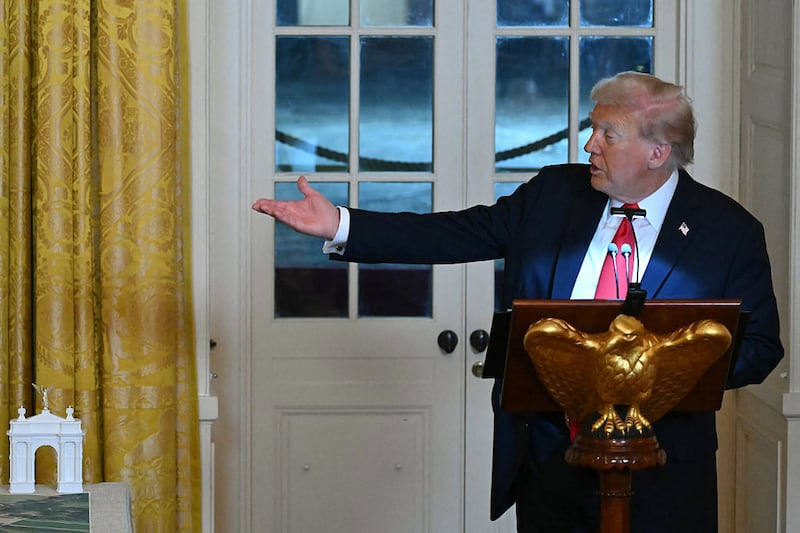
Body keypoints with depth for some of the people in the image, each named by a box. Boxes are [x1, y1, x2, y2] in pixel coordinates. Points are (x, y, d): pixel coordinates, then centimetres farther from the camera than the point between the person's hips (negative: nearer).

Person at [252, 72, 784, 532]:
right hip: (546, 459, 3)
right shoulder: (554, 194, 6)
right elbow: (458, 233, 4)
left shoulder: (729, 230, -4)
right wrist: (341, 226, -5)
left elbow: (760, 347, -4)